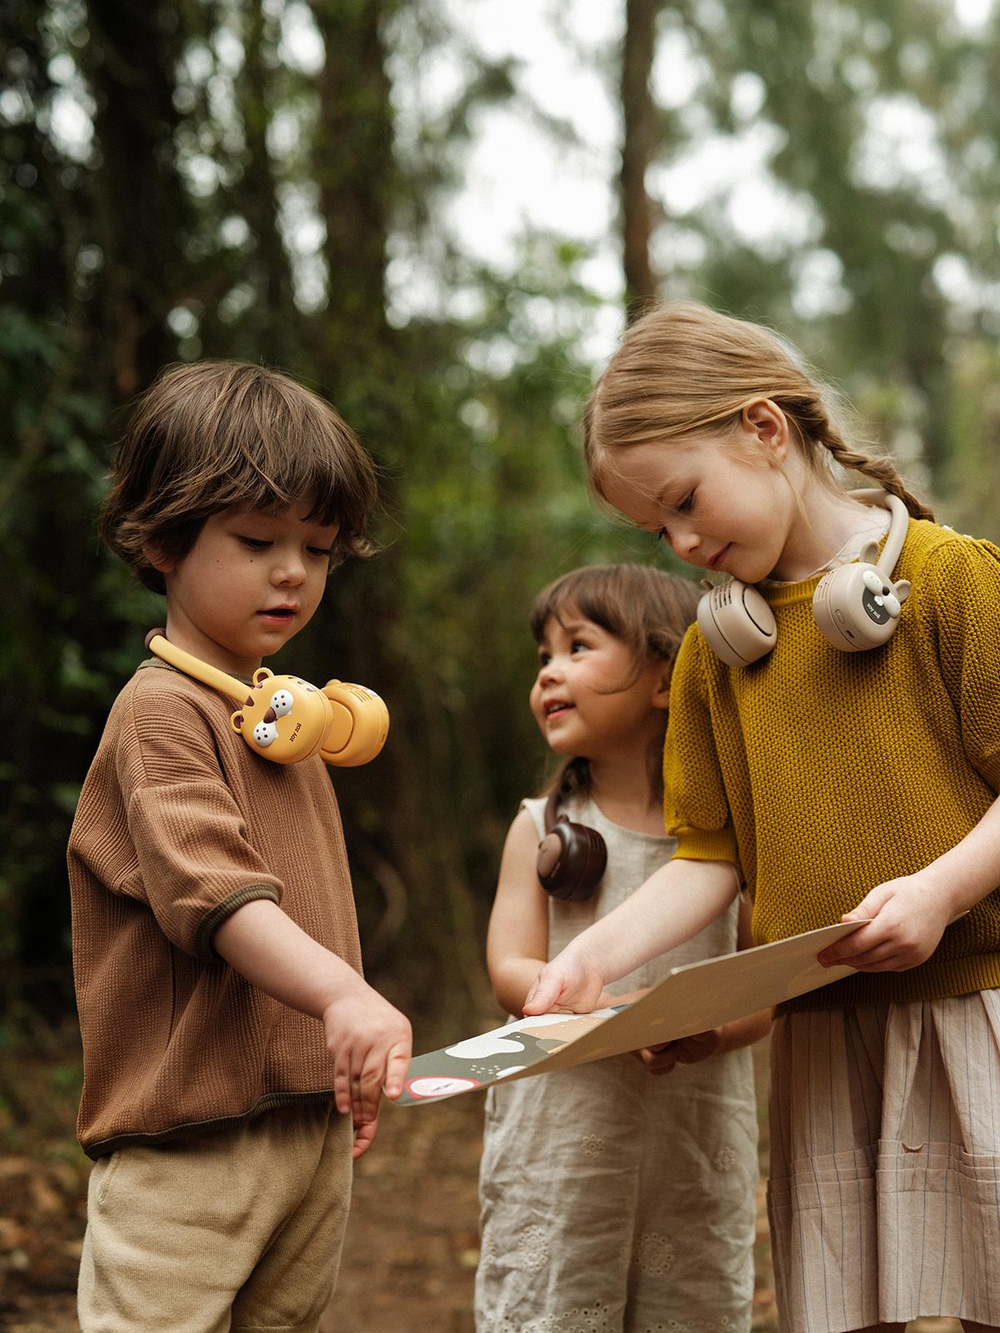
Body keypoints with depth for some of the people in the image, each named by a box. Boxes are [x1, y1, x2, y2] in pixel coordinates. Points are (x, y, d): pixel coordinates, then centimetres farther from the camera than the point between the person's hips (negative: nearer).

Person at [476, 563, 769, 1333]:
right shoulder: (541, 829, 4)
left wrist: (716, 1031, -21)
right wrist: (615, 1011, -22)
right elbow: (512, 971, -5)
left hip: (700, 1145, 0)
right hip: (561, 1145, 0)